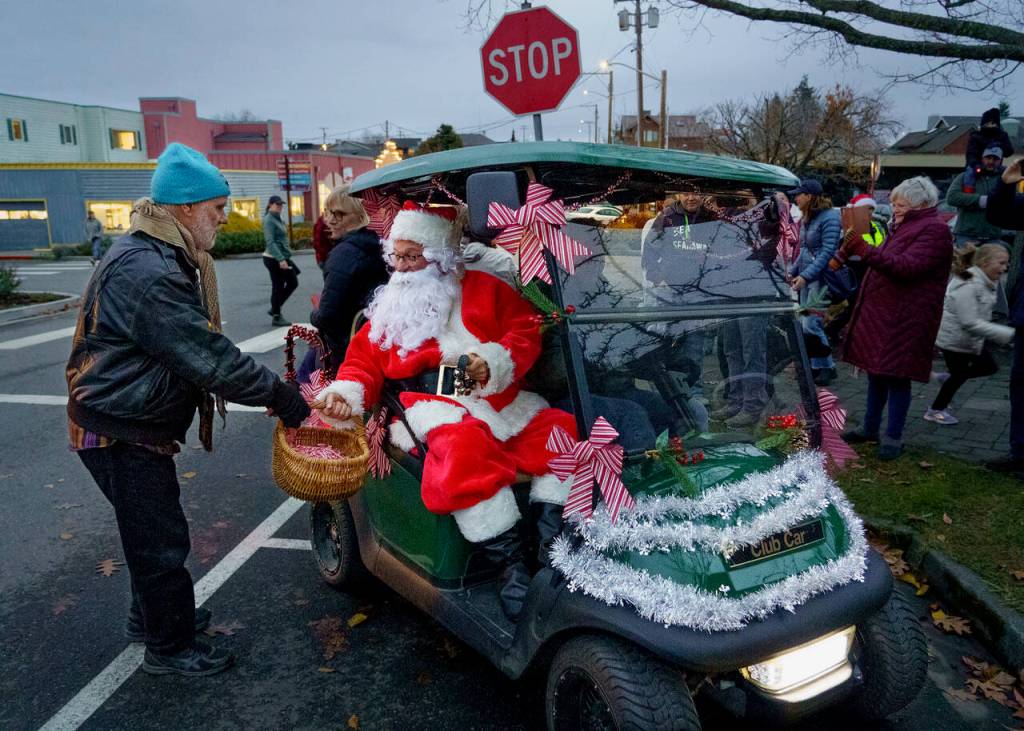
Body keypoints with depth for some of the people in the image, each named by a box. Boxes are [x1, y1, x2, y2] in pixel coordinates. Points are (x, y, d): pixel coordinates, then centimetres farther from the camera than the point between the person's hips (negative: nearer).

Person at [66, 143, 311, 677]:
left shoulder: (159, 257, 8)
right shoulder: (146, 271, -27)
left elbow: (197, 347, 11)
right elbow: (208, 358, -29)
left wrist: (268, 389, 5)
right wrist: (281, 396, -22)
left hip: (132, 424, 10)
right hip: (122, 433, -10)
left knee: (152, 531, 24)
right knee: (161, 540, 5)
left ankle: (151, 616, 44)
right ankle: (169, 647, 23)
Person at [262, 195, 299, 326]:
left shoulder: (277, 219, 14)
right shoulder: (269, 220, -13)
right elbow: (270, 242, -22)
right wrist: (281, 259, -29)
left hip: (282, 257, 9)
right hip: (275, 259, -9)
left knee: (293, 283, 12)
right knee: (278, 286, -1)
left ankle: (275, 309, 22)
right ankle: (276, 317, 10)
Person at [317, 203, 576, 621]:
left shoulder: (484, 289, 14)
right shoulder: (390, 308, 20)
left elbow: (526, 332, 5)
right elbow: (365, 359, 15)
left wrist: (495, 363, -14)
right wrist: (345, 393, -6)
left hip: (496, 398, 2)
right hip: (429, 403, -2)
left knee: (560, 428, -21)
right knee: (464, 446, -35)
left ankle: (552, 544, -21)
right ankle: (508, 561, -29)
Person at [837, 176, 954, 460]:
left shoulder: (934, 230, -10)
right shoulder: (905, 226, 19)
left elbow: (908, 267, -24)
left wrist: (867, 252, -31)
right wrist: (855, 251, 15)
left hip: (905, 320, -9)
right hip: (879, 314, 9)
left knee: (896, 378, -4)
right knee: (876, 372, 14)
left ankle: (893, 437, 4)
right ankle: (870, 428, 25)